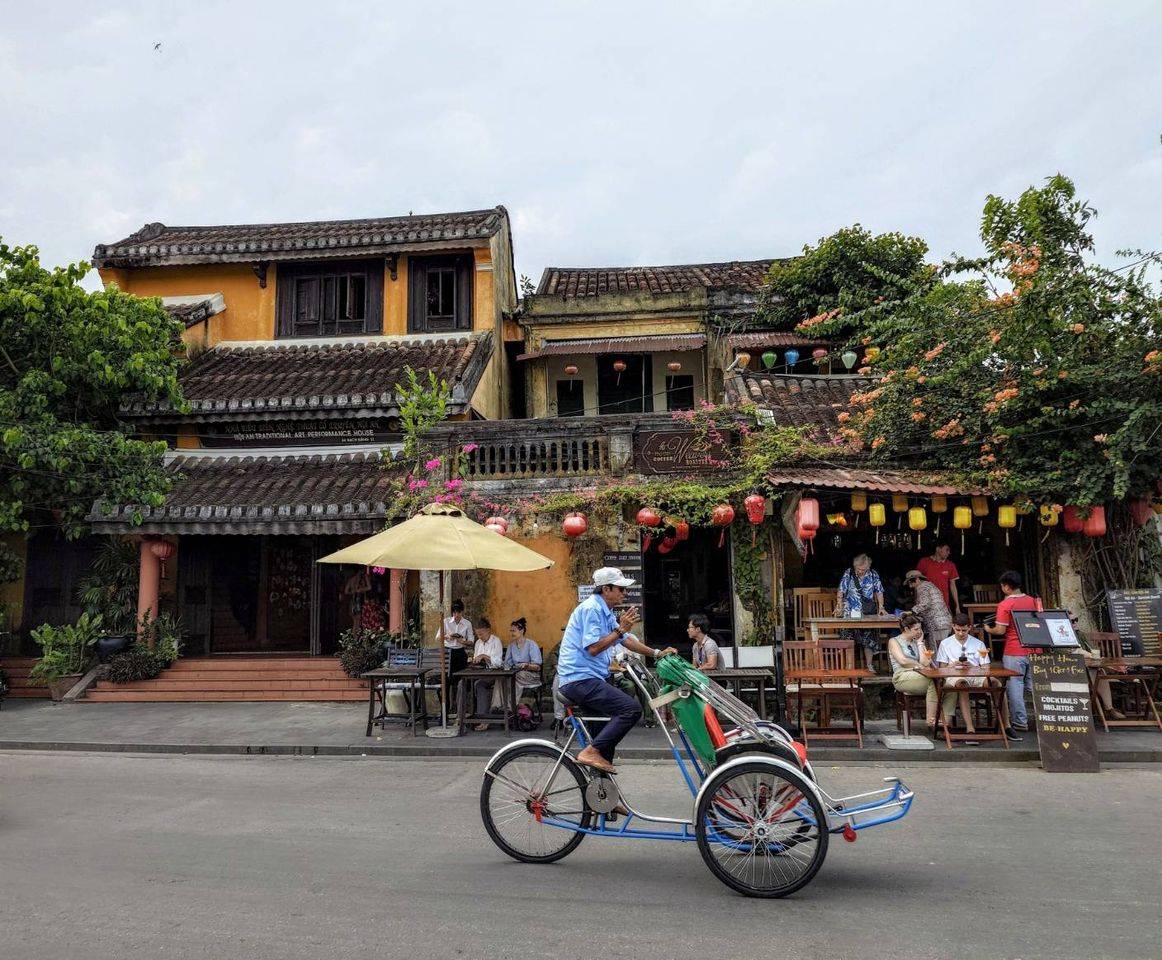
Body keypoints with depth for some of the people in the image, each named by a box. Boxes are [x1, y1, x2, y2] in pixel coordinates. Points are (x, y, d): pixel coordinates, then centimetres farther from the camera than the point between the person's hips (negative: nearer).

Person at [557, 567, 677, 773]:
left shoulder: (605, 611, 18)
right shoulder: (591, 608, -13)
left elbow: (626, 640, 23)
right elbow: (592, 648, -20)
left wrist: (657, 653, 18)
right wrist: (620, 629, -18)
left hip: (586, 679, 11)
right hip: (580, 679, -11)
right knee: (632, 708, -19)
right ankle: (592, 752, -16)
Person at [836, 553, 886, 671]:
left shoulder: (873, 575, 2)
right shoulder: (848, 573, -3)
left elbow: (879, 592, 8)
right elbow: (841, 592, -4)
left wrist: (881, 607, -4)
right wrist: (840, 607, -14)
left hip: (868, 614, 2)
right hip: (850, 613, -1)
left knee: (869, 639, 3)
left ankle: (869, 665, 14)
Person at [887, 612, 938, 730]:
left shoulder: (917, 642, 24)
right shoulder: (894, 641, 9)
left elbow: (925, 662, 7)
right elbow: (902, 661, -8)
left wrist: (920, 642, 12)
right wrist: (919, 665, 2)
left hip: (918, 676, 5)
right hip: (902, 677, -5)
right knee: (931, 682, -33)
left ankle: (932, 720, -34)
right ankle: (931, 721, -30)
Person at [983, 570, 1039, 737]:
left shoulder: (1005, 604, -11)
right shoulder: (1033, 601, 7)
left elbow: (1000, 630, -14)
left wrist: (988, 629, 5)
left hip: (1014, 653, -6)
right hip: (1034, 650, 6)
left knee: (1015, 685, 0)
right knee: (1034, 686, 12)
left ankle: (1020, 722, 1)